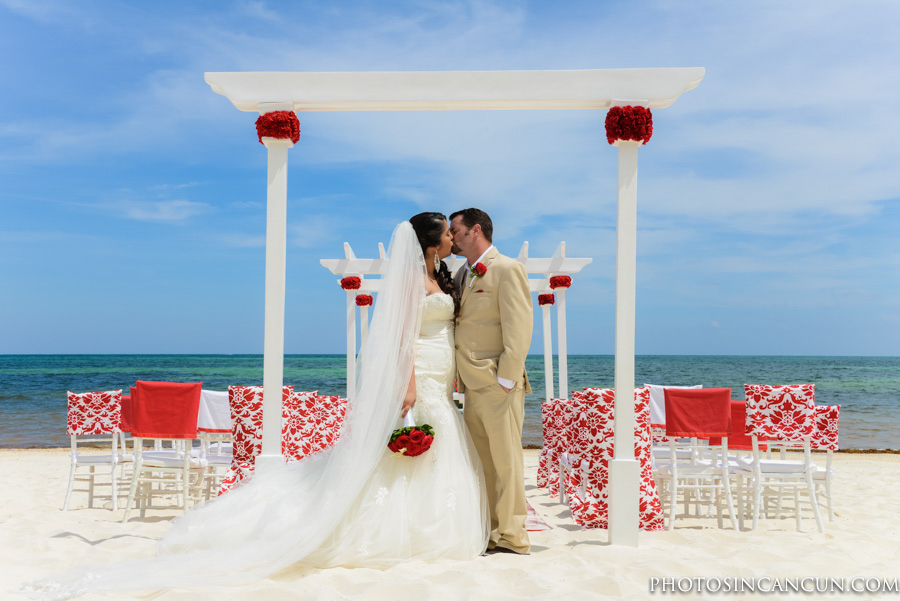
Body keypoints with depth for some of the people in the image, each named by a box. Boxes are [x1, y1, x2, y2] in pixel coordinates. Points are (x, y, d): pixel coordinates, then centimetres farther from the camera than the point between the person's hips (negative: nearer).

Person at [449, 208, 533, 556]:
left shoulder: (507, 269, -6)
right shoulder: (461, 275, 18)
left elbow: (519, 330, -13)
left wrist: (506, 379, -18)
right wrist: (459, 377, 12)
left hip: (498, 384, -8)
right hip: (472, 386, 8)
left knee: (505, 460, -2)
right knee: (481, 462, 11)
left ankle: (512, 538, 6)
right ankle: (488, 534, 19)